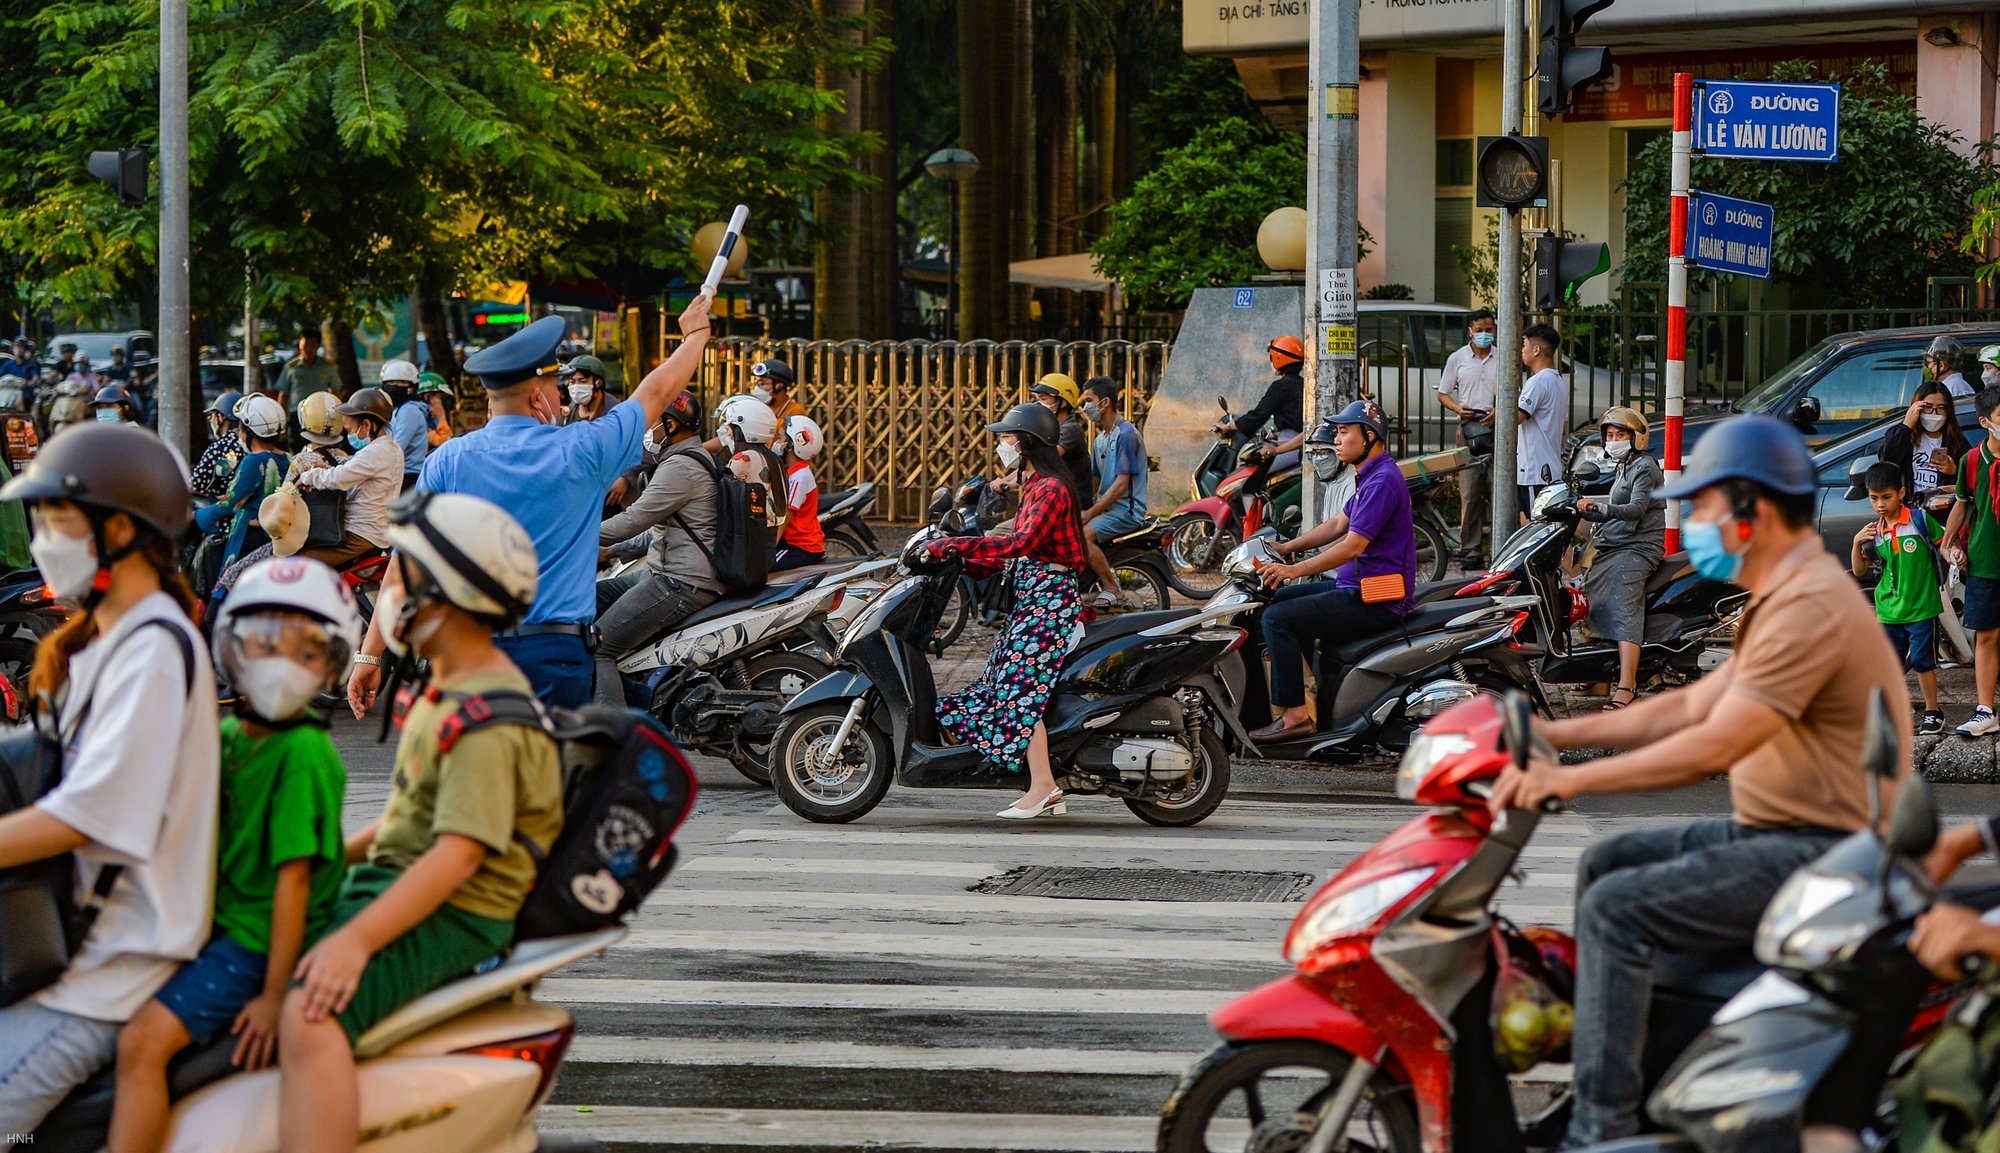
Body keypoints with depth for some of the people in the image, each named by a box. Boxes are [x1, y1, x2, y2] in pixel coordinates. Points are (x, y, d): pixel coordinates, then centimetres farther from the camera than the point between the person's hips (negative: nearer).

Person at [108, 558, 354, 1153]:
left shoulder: (305, 752, -17)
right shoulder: (230, 735, 9)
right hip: (219, 925, 9)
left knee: (144, 1040, -25)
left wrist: (274, 997, -19)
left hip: (259, 944, -9)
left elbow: (294, 876, -18)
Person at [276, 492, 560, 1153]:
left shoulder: (490, 719, -18)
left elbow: (460, 852, -27)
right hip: (387, 879, 11)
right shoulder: (450, 690, 17)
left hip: (451, 916, -11)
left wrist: (357, 938, -34)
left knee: (309, 1014, -35)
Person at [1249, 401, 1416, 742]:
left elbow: (1353, 546, -25)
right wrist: (1287, 547, 16)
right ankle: (1332, 685, 22)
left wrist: (1295, 570, -26)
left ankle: (1295, 714, -15)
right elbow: (1339, 525, 24)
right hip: (1357, 587, 11)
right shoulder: (1371, 476, 16)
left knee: (1278, 619, -17)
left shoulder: (1382, 481, -19)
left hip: (1376, 601, -11)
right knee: (1281, 599, 22)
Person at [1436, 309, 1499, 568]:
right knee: (1470, 493, -6)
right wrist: (1458, 408, -7)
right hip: (1469, 428, -1)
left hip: (1497, 427, 1)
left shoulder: (1503, 359, 11)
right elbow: (1443, 394, 14)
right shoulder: (1457, 359, 10)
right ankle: (1471, 549, -5)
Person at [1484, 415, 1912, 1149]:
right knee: (1605, 865, 14)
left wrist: (1570, 780, -22)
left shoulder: (1810, 607, -20)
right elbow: (1692, 706, 20)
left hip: (1825, 855, -11)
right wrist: (1558, 734, 15)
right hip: (1777, 833, 11)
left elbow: (1712, 747, -25)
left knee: (1619, 909, -18)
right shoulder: (1784, 598, 16)